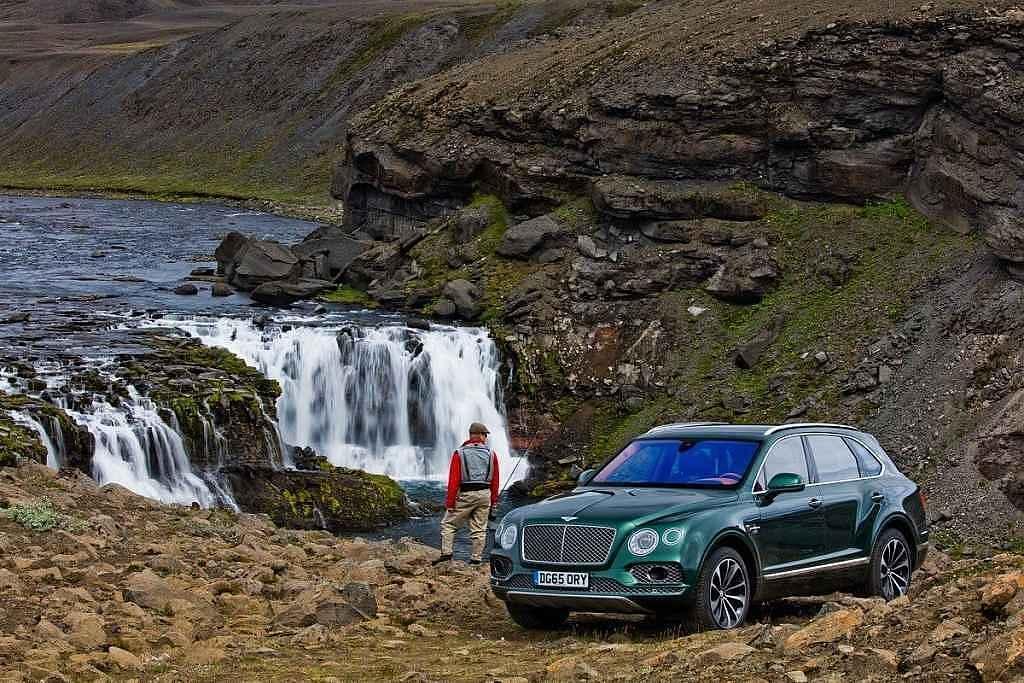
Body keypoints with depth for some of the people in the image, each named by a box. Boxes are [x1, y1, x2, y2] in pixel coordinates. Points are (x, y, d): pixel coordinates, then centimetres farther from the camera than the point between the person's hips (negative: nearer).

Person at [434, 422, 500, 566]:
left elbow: (454, 480, -6)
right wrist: (494, 501, 17)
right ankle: (476, 558, 7)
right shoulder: (491, 454, 7)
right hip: (485, 494, 3)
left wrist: (450, 502, -4)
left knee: (448, 523, 5)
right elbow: (495, 480, 9)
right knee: (479, 529, 7)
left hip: (465, 494, -3)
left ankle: (446, 552, -6)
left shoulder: (460, 453, -1)